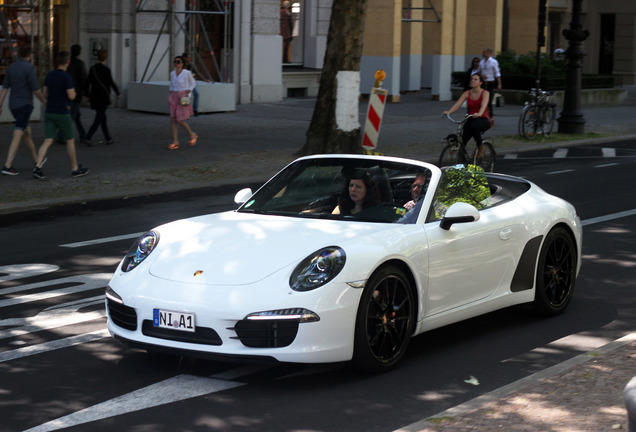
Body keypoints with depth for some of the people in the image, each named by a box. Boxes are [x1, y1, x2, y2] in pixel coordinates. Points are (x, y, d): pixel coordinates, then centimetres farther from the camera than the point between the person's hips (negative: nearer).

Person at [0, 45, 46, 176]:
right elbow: (35, 89, -14)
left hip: (13, 106, 8)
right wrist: (43, 100, 5)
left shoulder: (11, 67, 8)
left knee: (27, 132, 22)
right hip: (25, 105, -8)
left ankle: (37, 160, 35)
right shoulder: (29, 68, -14)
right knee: (17, 136, -10)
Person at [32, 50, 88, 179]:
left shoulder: (50, 75, 7)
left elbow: (45, 94, 15)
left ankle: (37, 167, -14)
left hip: (49, 112, 6)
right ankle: (75, 169, 18)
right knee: (70, 141, 8)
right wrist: (74, 92, 6)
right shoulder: (66, 77, -14)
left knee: (47, 141, 1)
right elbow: (71, 96, -16)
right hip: (62, 113, -6)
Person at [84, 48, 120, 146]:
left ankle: (108, 139, 22)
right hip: (103, 98, -6)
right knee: (98, 120, -4)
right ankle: (87, 138, -15)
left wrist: (88, 95, 16)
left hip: (95, 98, 6)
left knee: (103, 119, 17)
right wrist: (118, 93, 5)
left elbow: (88, 82, 6)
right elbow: (111, 83, -9)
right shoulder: (106, 70, -13)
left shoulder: (92, 68, 3)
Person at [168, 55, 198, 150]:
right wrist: (170, 97, 9)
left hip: (183, 98, -5)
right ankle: (175, 142, -1)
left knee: (180, 120, -9)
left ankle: (192, 135, 15)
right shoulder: (172, 73, 8)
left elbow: (193, 83, 3)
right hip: (174, 98, 5)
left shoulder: (187, 73, -7)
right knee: (173, 120, -3)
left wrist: (187, 93, -9)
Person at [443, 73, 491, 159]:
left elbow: (484, 105, -27)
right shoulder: (467, 93, 4)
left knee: (474, 126, -39)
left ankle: (480, 148, -16)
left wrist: (479, 114, -49)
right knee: (461, 142, -18)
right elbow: (457, 104, -9)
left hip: (483, 120, -4)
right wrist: (448, 112, -30)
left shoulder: (485, 93, -7)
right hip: (471, 120, 4)